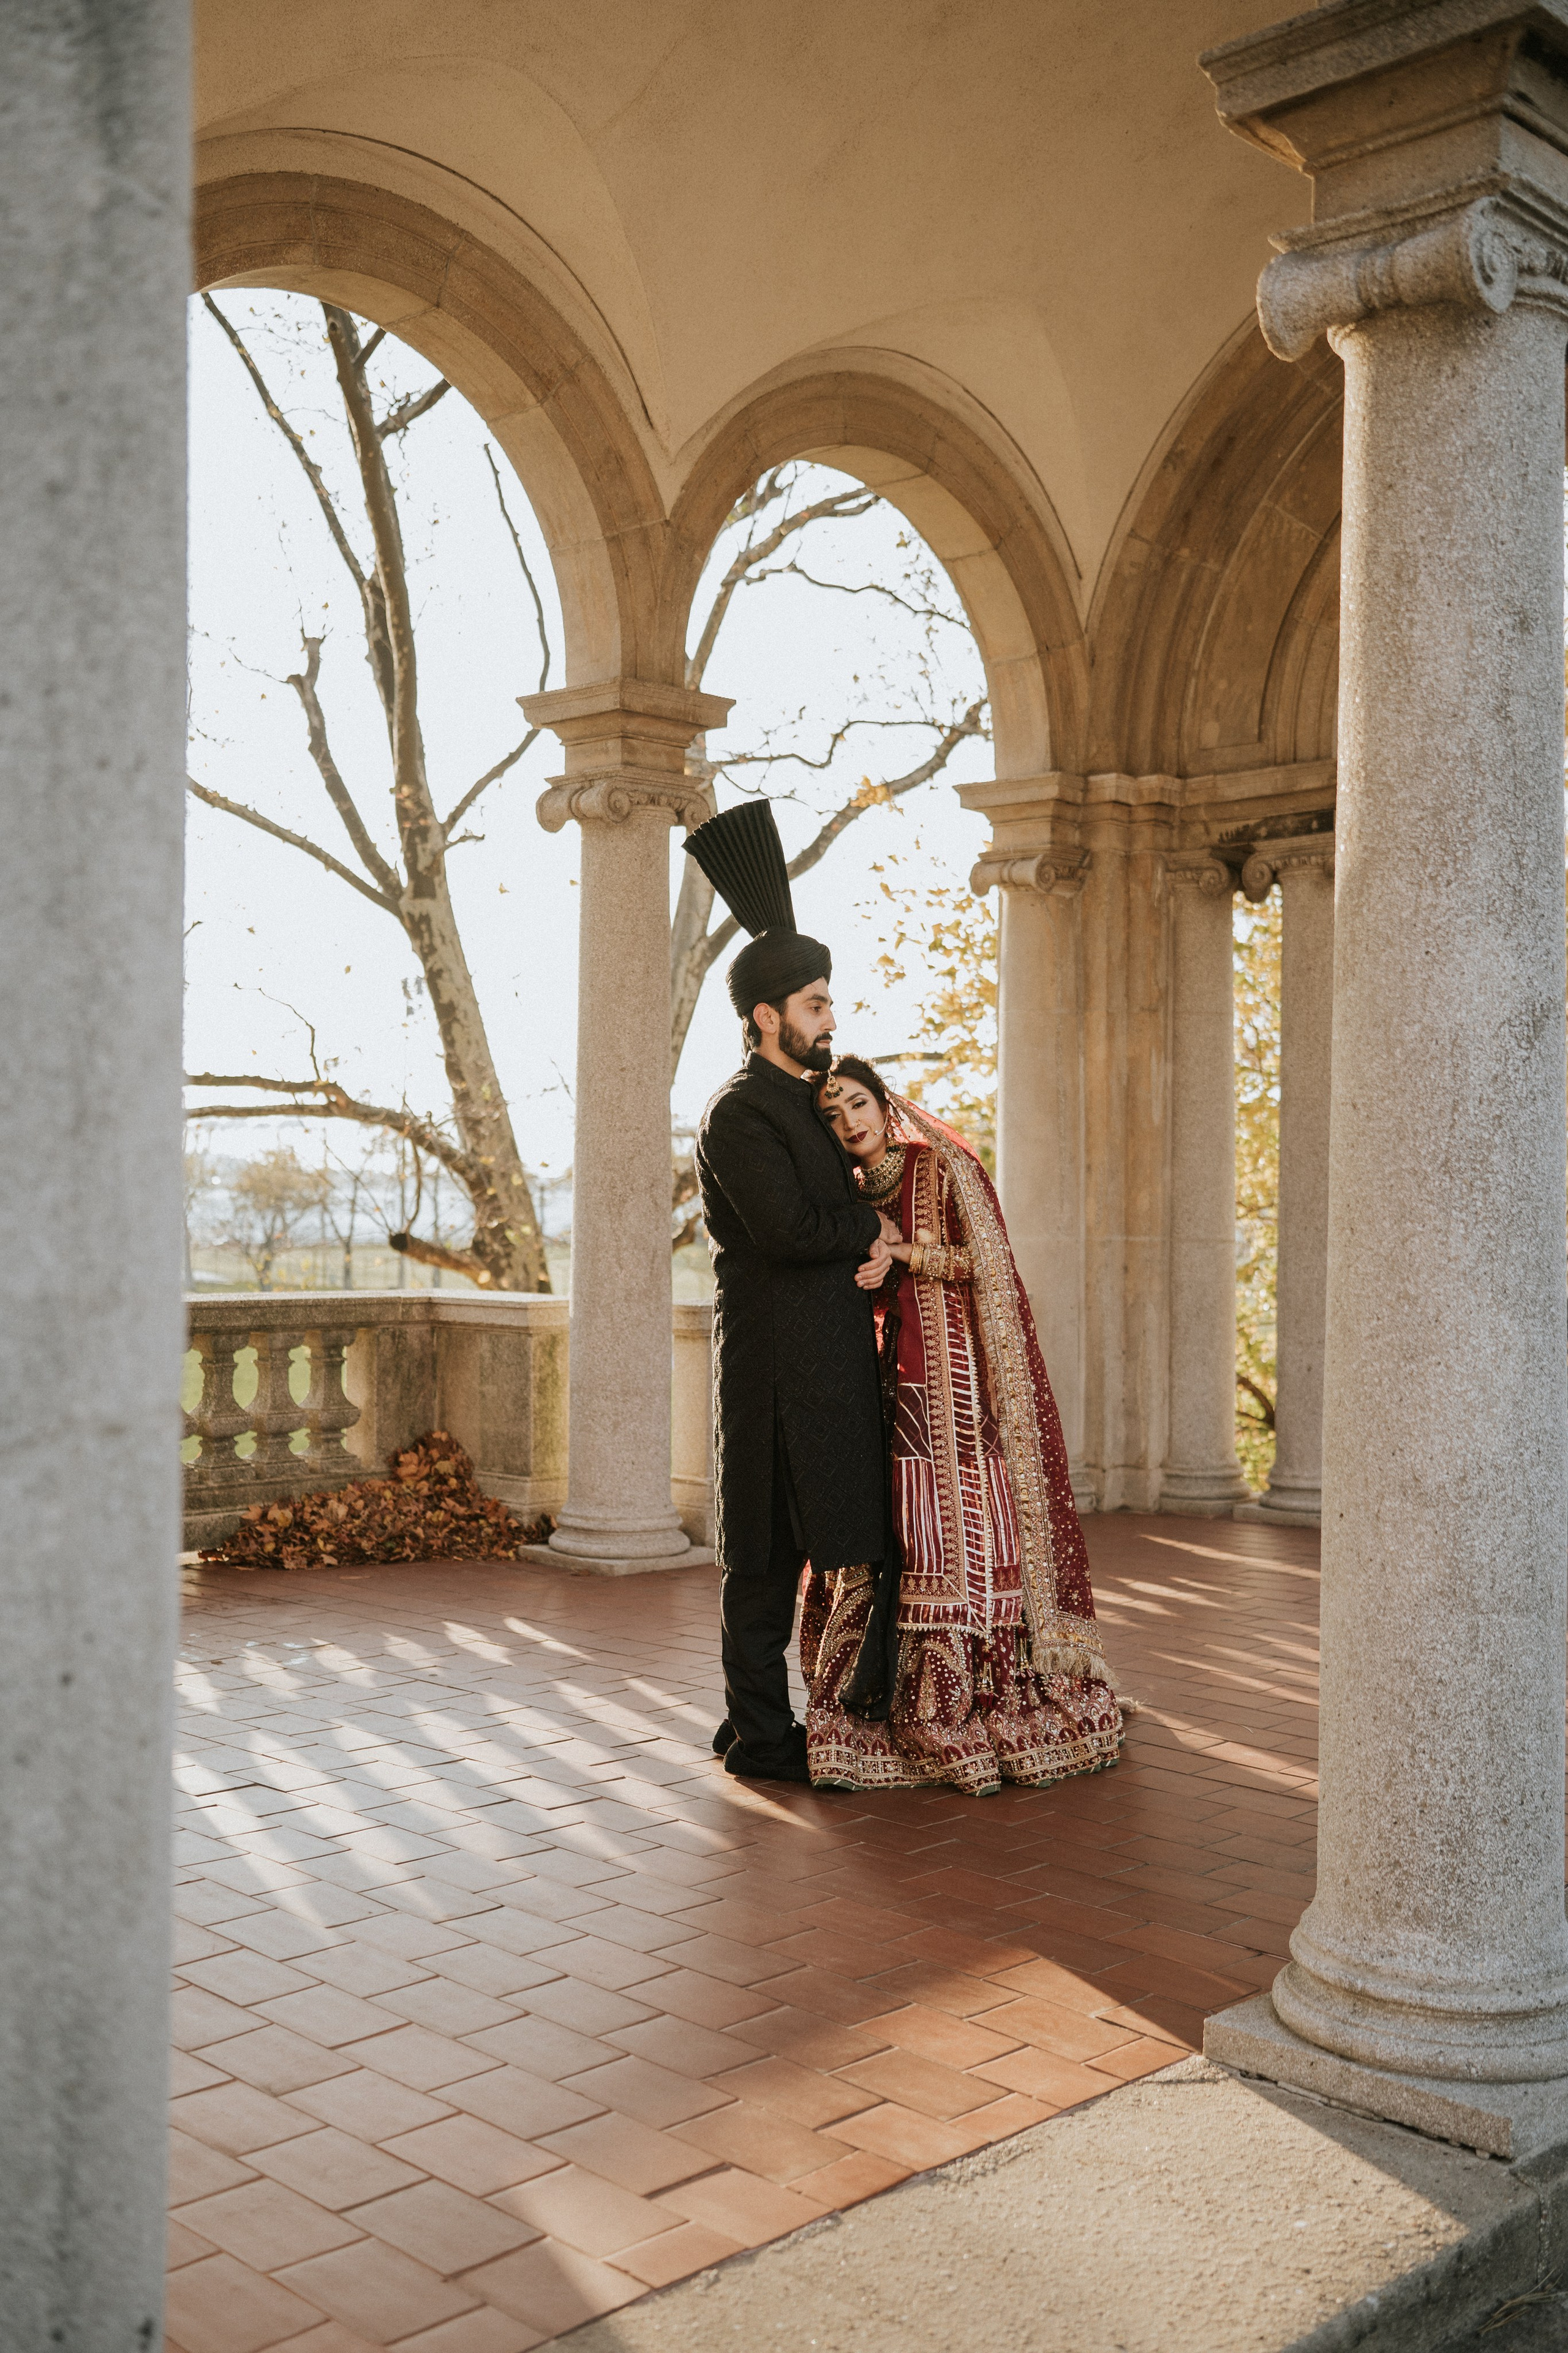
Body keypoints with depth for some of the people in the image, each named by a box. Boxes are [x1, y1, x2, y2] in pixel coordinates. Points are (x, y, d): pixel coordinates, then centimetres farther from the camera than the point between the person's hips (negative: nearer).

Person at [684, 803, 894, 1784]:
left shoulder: (814, 1100, 18)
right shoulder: (740, 1115, -12)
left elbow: (853, 1198, 20)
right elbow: (787, 1227, -22)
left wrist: (876, 1243, -2)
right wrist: (873, 1230, -6)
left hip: (835, 1348, 9)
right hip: (776, 1353, -9)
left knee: (831, 1536, 12)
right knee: (768, 1548, -2)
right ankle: (759, 1731, 7)